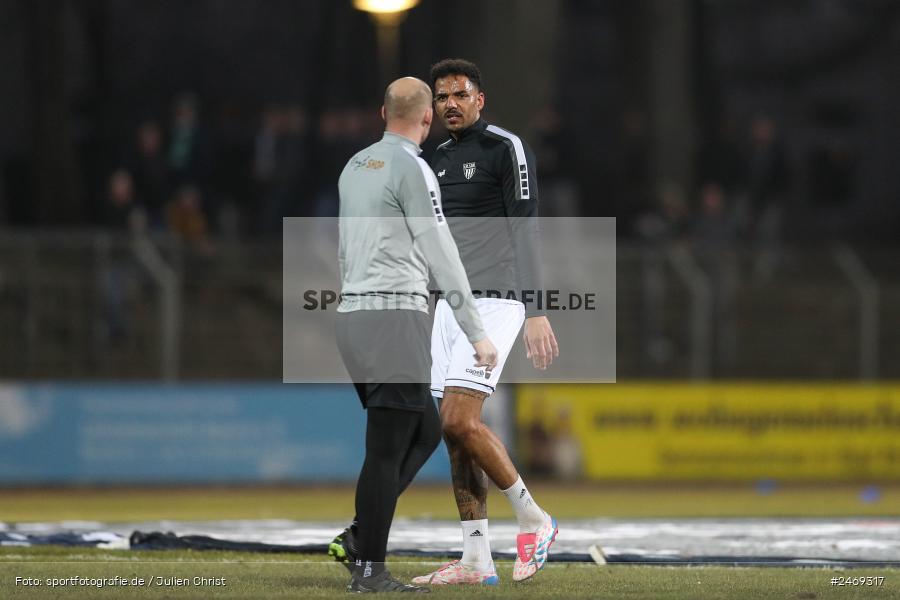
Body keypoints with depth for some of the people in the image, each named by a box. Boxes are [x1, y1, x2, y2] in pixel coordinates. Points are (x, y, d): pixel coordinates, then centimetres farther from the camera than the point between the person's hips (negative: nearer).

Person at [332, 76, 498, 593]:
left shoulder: (356, 166, 16)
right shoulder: (412, 169, -9)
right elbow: (443, 259, -10)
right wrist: (477, 334, -7)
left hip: (353, 313, 9)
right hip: (395, 316, -9)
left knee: (426, 430, 16)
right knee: (389, 447, -6)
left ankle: (363, 532, 6)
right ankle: (370, 569, -7)